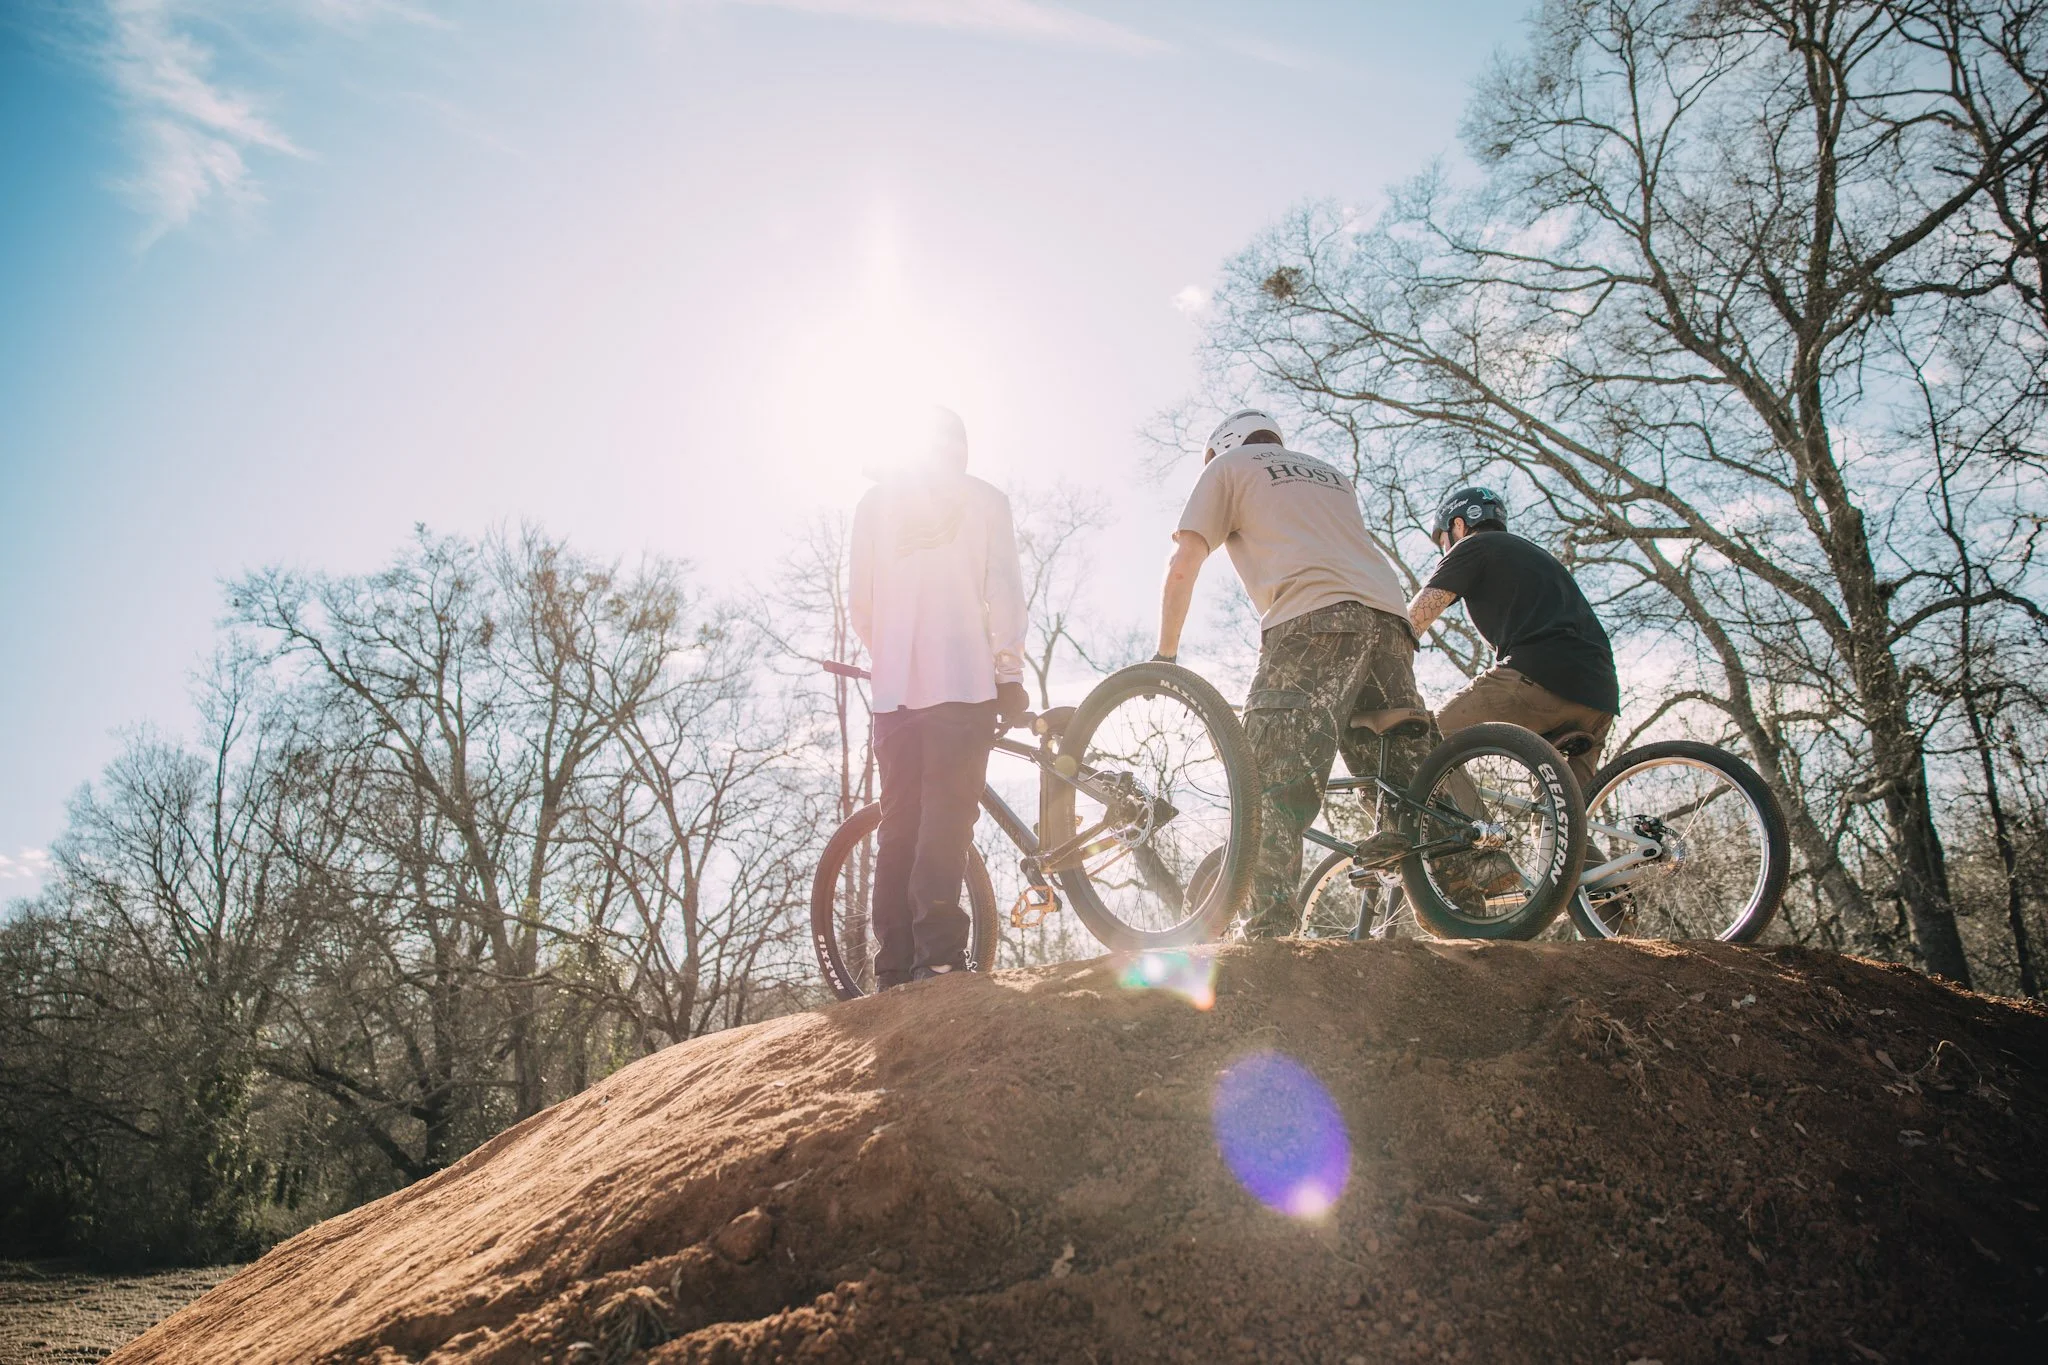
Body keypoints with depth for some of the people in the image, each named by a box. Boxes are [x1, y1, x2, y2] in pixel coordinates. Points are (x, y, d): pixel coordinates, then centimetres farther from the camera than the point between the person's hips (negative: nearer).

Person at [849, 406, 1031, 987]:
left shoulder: (875, 502, 14)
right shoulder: (984, 499, 8)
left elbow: (859, 602, 11)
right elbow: (1003, 593, -1)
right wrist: (1010, 671, 2)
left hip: (894, 690, 3)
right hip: (965, 680, -2)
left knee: (898, 824, 5)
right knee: (947, 820, -9)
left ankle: (893, 970, 2)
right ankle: (938, 955, -20)